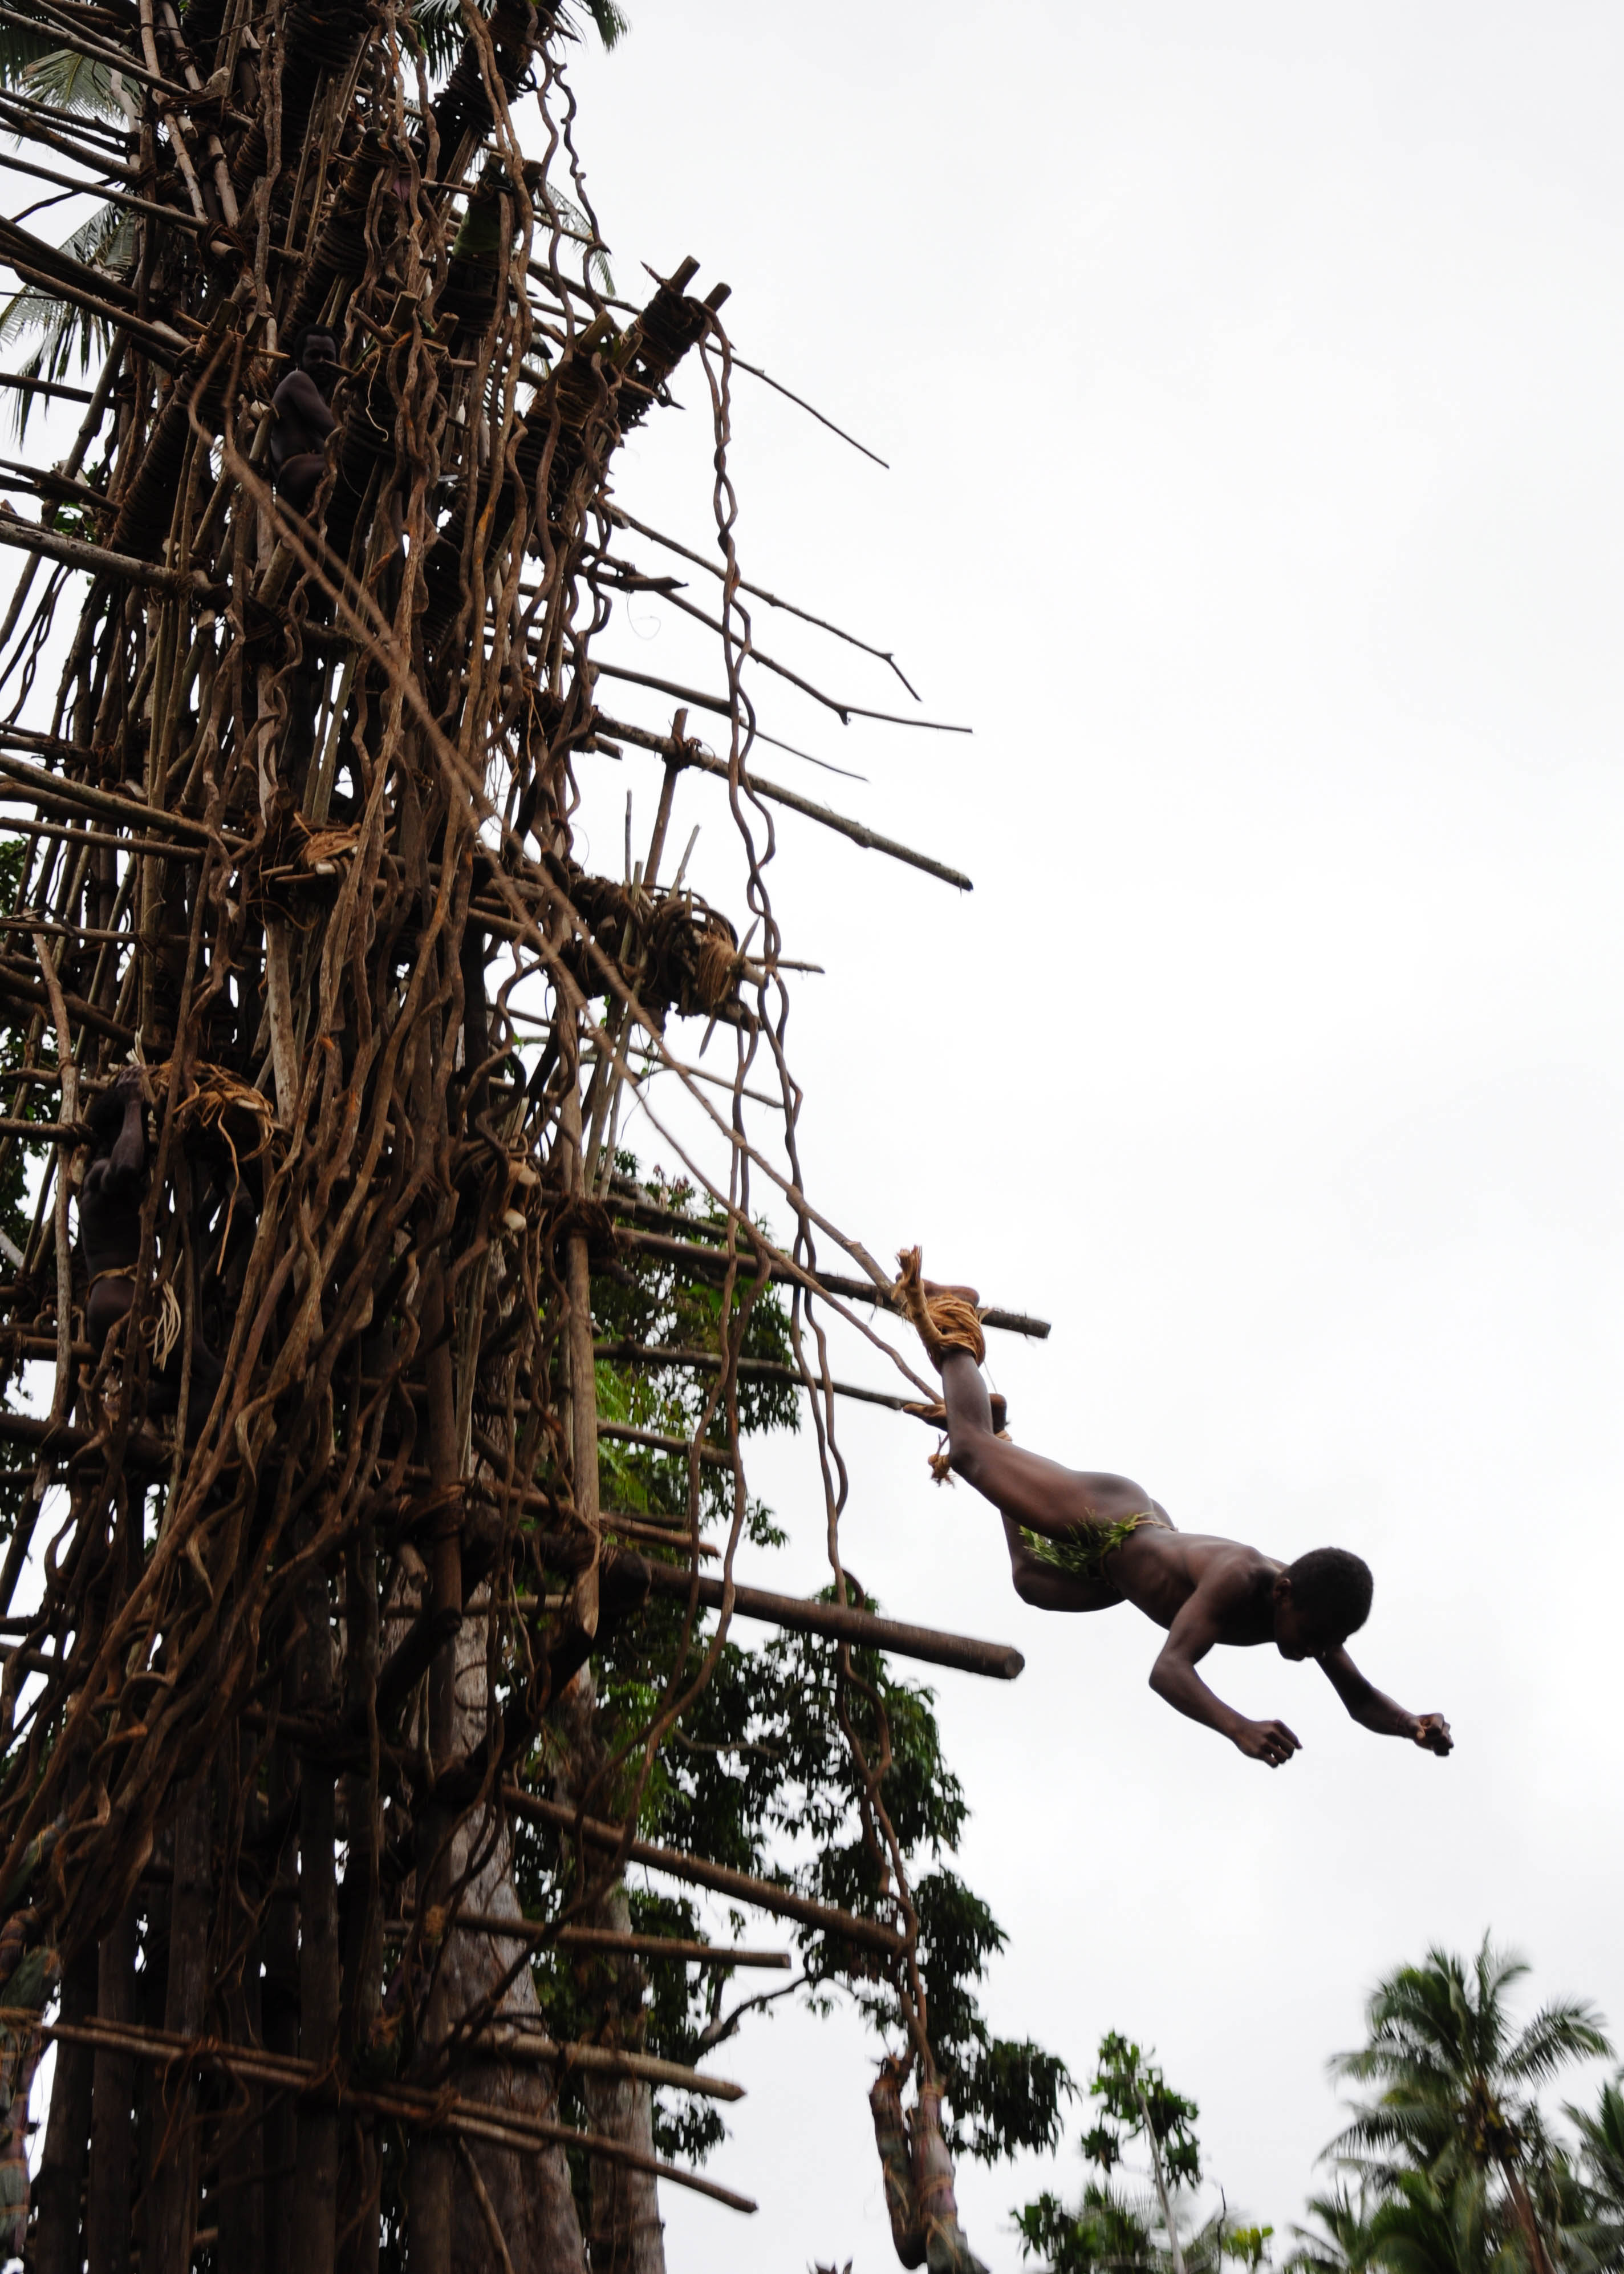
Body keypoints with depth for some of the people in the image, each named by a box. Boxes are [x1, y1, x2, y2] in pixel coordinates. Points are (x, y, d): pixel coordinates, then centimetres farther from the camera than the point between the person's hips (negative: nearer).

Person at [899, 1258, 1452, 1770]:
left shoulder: (1314, 1605, -27)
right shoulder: (1236, 1579, -46)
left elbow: (1361, 1700, -17)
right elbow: (1168, 1670, -57)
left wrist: (1412, 1723, -39)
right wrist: (1240, 1728, -73)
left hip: (1151, 1531, 6)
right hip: (1104, 1517, -6)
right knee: (970, 1450, 16)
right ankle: (954, 1335, 40)